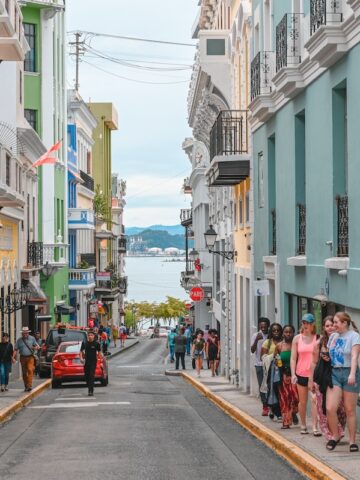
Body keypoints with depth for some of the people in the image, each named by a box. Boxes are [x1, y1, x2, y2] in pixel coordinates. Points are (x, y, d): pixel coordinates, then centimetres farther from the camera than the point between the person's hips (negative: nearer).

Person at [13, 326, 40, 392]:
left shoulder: (32, 338, 5)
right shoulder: (19, 340, 6)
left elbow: (37, 346, 10)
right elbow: (15, 349, 5)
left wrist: (36, 347, -14)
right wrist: (13, 357, -8)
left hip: (30, 357, -2)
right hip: (23, 358, 2)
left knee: (30, 370, -18)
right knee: (24, 373, 7)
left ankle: (30, 385, -22)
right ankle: (26, 386, 19)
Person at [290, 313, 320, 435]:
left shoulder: (317, 338, -1)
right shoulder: (297, 338, 5)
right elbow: (293, 358, 5)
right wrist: (293, 374, -4)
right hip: (301, 373, 2)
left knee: (315, 399, -13)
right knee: (302, 401, 11)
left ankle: (315, 428, -14)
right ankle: (303, 426, 25)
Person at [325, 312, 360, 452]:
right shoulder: (333, 336, 13)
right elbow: (328, 352, 27)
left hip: (349, 373, -5)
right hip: (334, 373, 5)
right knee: (330, 408, -7)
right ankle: (335, 436, 12)